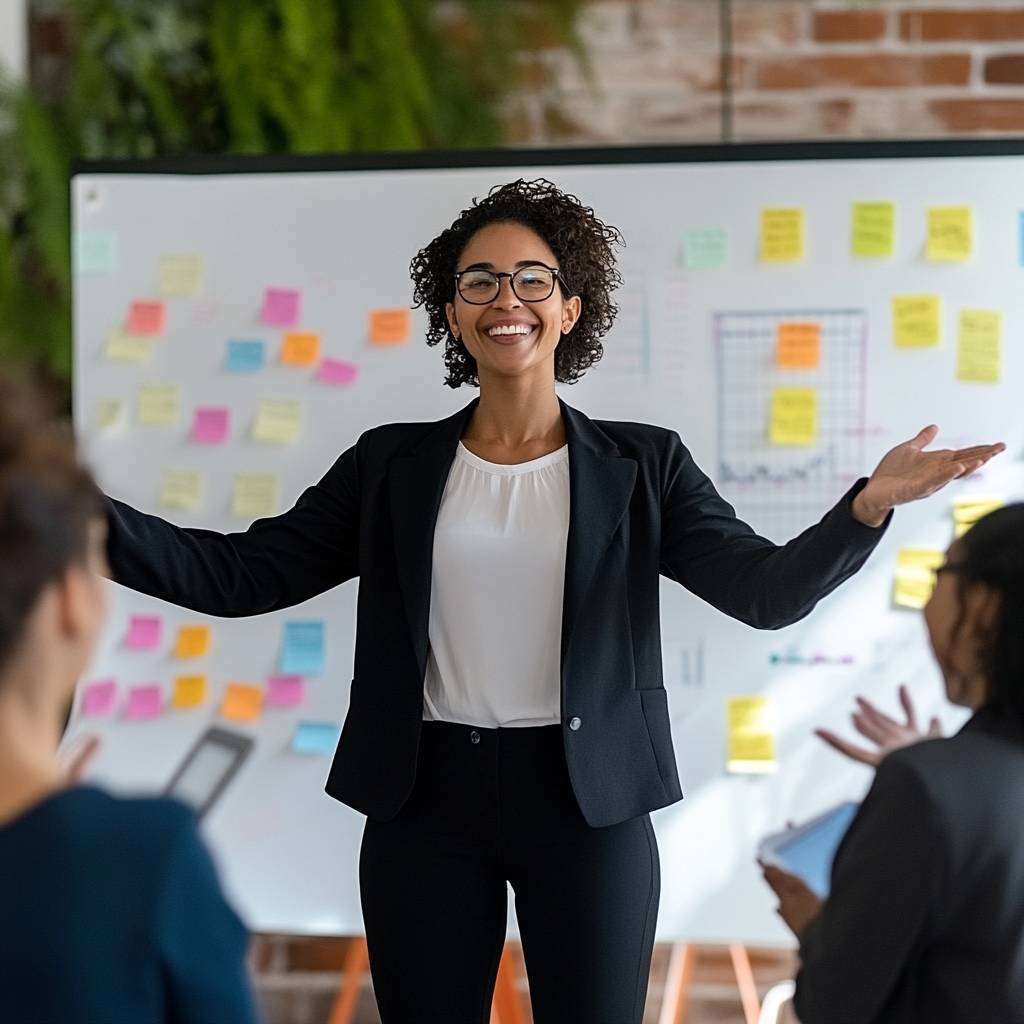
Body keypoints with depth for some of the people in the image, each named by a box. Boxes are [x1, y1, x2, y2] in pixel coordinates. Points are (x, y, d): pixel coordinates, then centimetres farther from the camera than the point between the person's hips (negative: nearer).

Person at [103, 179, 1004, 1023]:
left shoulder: (641, 465, 3)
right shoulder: (392, 464, 6)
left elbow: (769, 590, -7)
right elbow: (243, 574, 2)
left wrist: (869, 505, -25)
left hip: (590, 806, -1)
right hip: (426, 804, 1)